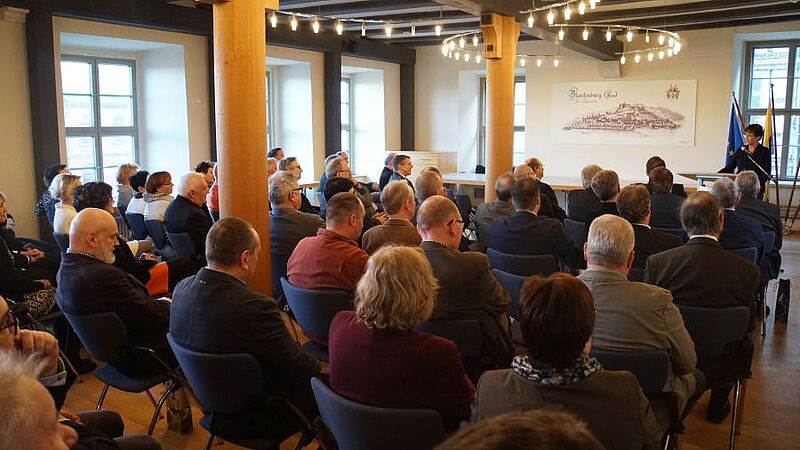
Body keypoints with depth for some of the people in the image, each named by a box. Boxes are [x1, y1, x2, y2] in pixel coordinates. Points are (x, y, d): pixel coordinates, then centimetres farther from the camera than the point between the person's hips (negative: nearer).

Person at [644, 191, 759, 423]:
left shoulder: (656, 263, -18)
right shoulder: (746, 271, -18)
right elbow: (749, 325, -4)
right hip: (719, 366, 0)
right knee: (746, 343, 29)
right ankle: (717, 406, 39)